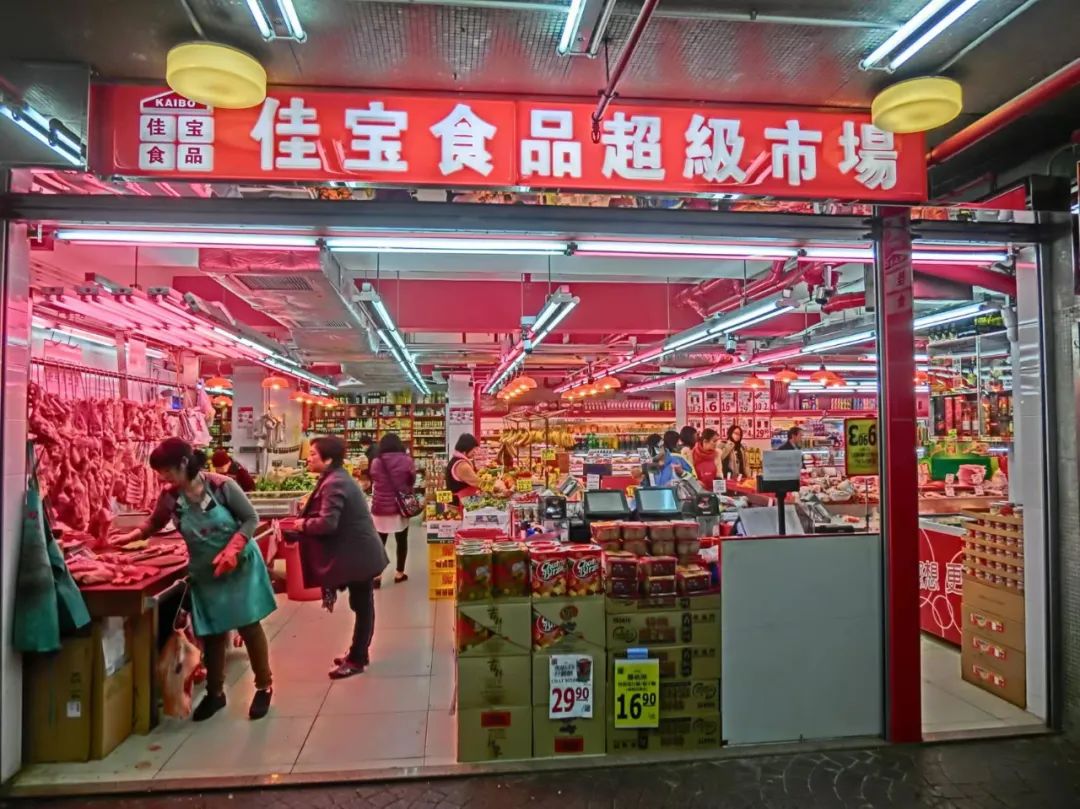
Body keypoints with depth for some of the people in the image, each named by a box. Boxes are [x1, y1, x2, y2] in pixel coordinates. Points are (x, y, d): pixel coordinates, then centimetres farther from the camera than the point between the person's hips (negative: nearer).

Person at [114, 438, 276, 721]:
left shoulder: (222, 485, -21)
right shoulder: (170, 497, -9)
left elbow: (251, 519, -15)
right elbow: (154, 524, 12)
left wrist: (232, 549, -26)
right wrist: (130, 537, -2)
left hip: (240, 566, -3)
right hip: (205, 573, 3)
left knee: (249, 626, 4)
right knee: (211, 633, 10)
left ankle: (264, 687, 20)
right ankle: (215, 692, 29)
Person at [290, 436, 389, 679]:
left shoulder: (334, 483, -22)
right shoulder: (337, 478, 11)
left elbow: (328, 523, -29)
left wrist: (303, 525, -12)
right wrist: (305, 522, 6)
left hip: (358, 555, -10)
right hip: (359, 552, 10)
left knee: (361, 606, 1)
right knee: (362, 605, 18)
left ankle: (357, 660, 12)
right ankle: (358, 653, 30)